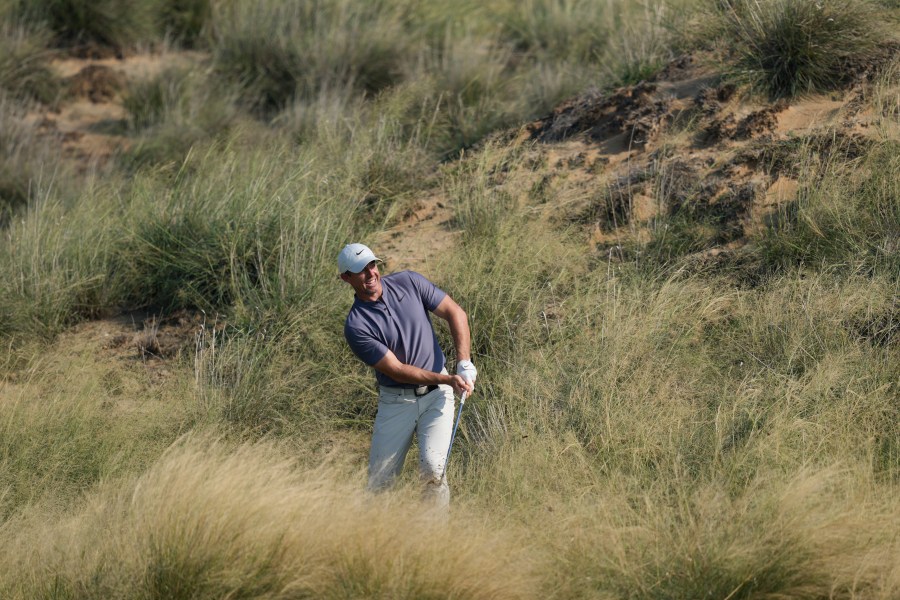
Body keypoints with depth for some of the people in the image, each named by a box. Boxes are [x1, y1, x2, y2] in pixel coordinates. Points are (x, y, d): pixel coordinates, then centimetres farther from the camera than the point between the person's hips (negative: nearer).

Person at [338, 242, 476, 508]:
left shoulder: (409, 282, -5)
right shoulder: (356, 326, -15)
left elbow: (455, 313, 1)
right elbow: (397, 370, -15)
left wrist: (464, 363, -11)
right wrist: (448, 380, -22)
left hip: (436, 395, 1)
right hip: (396, 401, -1)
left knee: (433, 468, -17)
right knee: (379, 480, -1)